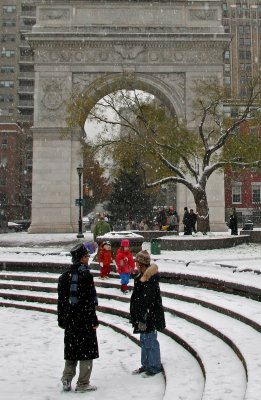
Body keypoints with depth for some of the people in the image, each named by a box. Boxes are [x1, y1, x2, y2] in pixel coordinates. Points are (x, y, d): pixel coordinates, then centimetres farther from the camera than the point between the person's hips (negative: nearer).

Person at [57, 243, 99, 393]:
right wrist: (94, 320, -11)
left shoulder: (65, 276, 7)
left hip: (70, 320, 6)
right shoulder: (85, 275, -15)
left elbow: (61, 300, 11)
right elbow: (89, 301, -17)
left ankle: (67, 380, 19)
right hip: (85, 320, -6)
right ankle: (83, 384, 11)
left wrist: (62, 320, 17)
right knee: (87, 352, 5)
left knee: (71, 350, 17)